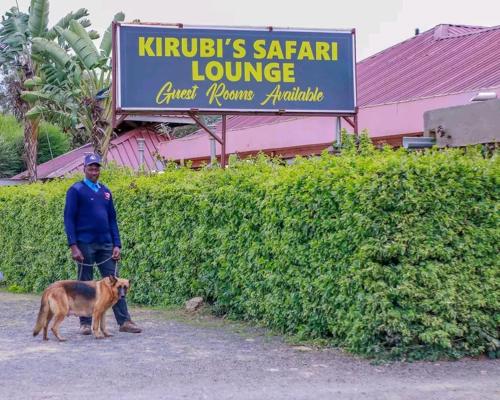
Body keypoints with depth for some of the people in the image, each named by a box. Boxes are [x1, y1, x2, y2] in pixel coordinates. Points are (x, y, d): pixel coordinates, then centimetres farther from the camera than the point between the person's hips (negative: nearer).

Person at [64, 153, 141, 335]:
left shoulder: (105, 191, 13)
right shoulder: (76, 190, -3)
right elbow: (69, 219, -6)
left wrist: (117, 244, 6)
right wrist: (73, 246, -14)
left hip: (106, 245, 4)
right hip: (85, 245, -4)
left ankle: (124, 321, 1)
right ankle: (85, 323, 12)